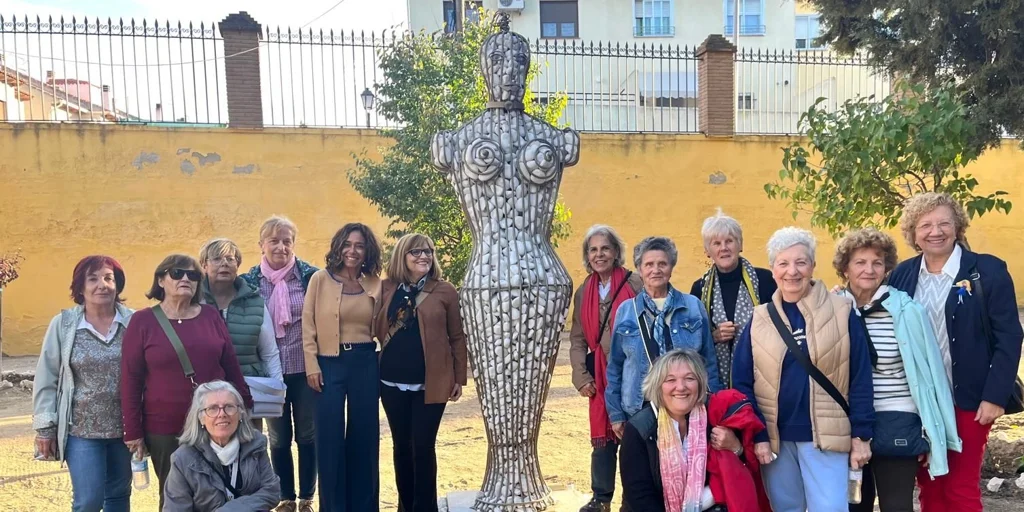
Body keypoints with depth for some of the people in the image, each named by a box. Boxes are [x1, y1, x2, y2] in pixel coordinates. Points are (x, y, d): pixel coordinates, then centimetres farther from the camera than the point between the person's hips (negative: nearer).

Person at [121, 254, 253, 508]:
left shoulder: (211, 316, 3)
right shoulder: (143, 321, -4)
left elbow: (231, 367, 7)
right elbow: (130, 380, -3)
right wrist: (133, 431, -4)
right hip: (164, 429, -2)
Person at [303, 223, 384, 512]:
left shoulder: (375, 284, 5)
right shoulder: (320, 279, -2)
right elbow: (308, 325, -2)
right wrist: (312, 365, -7)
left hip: (365, 363, 2)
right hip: (329, 364, -2)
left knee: (364, 437, 9)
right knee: (330, 438, 3)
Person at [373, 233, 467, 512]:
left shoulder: (444, 291, -1)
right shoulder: (387, 289, 5)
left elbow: (457, 337, 2)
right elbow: (377, 329, 8)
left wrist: (459, 378, 0)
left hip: (431, 383, -3)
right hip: (393, 382, 3)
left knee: (423, 447, 0)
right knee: (401, 445, 12)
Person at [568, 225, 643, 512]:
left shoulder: (635, 284, -5)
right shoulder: (583, 292, 10)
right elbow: (578, 340, 12)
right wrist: (582, 376, 2)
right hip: (601, 376, 4)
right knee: (603, 437, 9)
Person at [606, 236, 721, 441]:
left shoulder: (693, 306, 3)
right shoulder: (625, 311, 4)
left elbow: (709, 361, 7)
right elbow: (615, 366, 8)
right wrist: (615, 413, 6)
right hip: (639, 411, 0)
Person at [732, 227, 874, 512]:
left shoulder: (841, 313, -2)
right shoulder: (759, 320, 3)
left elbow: (860, 378, -1)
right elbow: (742, 383, 1)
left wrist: (861, 435, -4)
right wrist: (757, 435, -6)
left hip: (825, 436, -2)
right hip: (775, 438, 2)